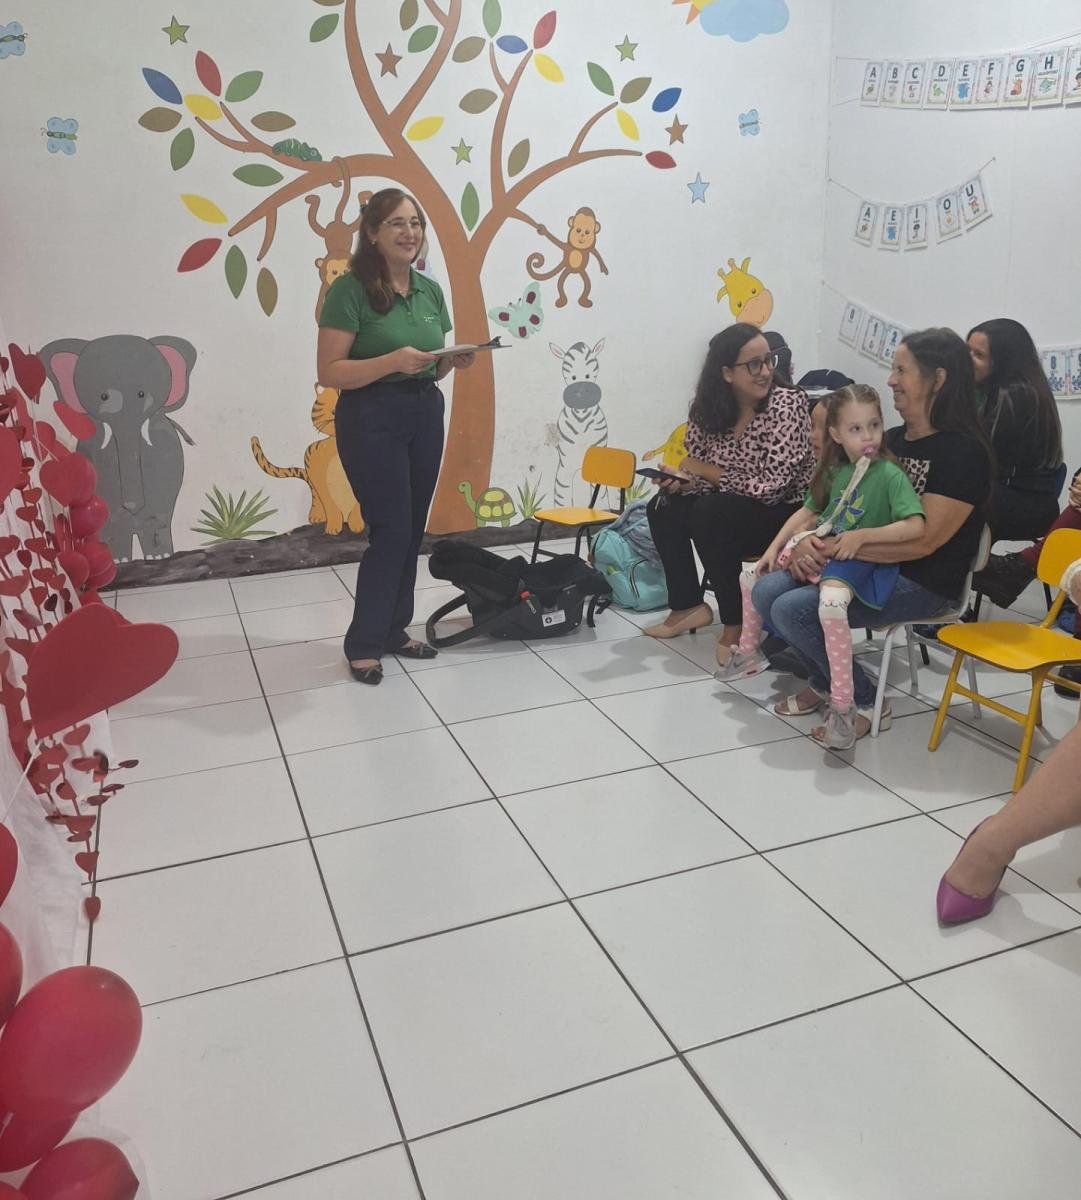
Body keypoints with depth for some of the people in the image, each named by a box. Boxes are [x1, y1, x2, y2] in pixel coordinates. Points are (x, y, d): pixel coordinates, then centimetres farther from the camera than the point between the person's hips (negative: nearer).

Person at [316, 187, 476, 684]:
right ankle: (362, 644, 8)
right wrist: (392, 361, -25)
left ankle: (393, 631, 24)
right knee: (390, 531, -6)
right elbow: (330, 372, -15)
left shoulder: (430, 290, 10)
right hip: (371, 419, -7)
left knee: (412, 531, 10)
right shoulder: (350, 290, -11)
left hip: (425, 414, 7)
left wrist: (454, 361, -4)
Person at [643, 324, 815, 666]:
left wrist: (707, 471, -18)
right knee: (664, 508, -8)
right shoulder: (710, 410, -4)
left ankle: (736, 625, -16)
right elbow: (700, 476, 1)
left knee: (709, 513, -29)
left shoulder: (788, 403, -20)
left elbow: (772, 486, -25)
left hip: (789, 515, -6)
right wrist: (678, 482, -23)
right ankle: (688, 606, 5)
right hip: (732, 510, 7)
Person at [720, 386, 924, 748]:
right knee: (751, 577, 10)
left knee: (832, 601, -39)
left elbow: (915, 526, -25)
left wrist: (862, 535, -26)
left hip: (855, 561, -8)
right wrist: (774, 548, 10)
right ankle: (749, 653, 34)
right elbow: (809, 511, 17)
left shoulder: (889, 474, -16)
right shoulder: (835, 471, 5)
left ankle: (842, 706, -31)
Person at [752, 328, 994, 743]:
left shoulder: (963, 451, -14)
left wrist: (835, 546, -21)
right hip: (867, 564, 8)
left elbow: (922, 540, -21)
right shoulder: (892, 439, 11)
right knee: (766, 592, -8)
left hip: (923, 584, -8)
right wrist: (813, 542, -8)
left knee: (793, 610, -23)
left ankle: (866, 703, -2)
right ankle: (823, 682, 13)